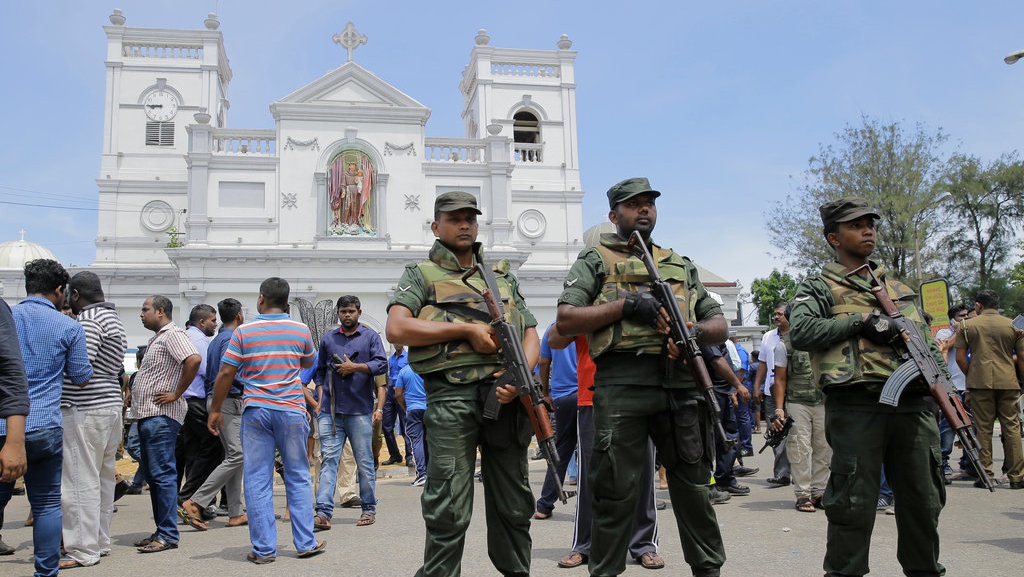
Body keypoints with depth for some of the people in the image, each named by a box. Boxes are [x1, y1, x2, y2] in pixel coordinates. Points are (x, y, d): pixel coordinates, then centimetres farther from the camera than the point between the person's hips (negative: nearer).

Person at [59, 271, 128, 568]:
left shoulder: (88, 319, -12)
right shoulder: (114, 318, 19)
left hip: (85, 410, -10)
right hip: (112, 406, 10)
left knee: (81, 481, -5)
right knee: (103, 478, 15)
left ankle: (83, 551, 0)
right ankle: (100, 542, 24)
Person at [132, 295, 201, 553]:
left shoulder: (173, 334, -11)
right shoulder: (156, 338, 21)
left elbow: (194, 359, -27)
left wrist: (176, 394, -21)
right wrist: (134, 398, 18)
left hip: (161, 416, -11)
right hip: (148, 416, 11)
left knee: (162, 474, -9)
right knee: (152, 474, 13)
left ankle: (168, 535, -4)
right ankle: (161, 531, 20)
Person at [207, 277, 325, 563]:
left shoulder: (243, 332, -2)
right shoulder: (300, 330, 3)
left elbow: (225, 373, -3)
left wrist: (215, 410, 7)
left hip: (256, 410, -1)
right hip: (292, 410, 1)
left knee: (257, 480, 5)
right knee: (298, 478, 9)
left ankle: (264, 549, 8)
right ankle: (306, 543, 13)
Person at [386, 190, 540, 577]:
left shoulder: (503, 276, 22)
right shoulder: (421, 274, 11)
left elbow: (531, 334, 16)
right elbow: (396, 329, -6)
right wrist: (467, 330, -9)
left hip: (505, 395, 4)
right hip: (451, 395, -4)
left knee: (514, 506, 9)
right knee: (449, 511, -4)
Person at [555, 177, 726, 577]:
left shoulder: (680, 266, 23)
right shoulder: (595, 262, 10)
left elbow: (720, 326, 21)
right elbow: (565, 322, -2)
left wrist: (696, 331, -3)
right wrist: (625, 306, -10)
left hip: (681, 385, 4)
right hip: (621, 389, -3)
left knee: (693, 487, 10)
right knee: (616, 492, 1)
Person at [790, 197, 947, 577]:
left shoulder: (898, 287, 23)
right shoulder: (819, 287, 5)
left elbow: (927, 341, 24)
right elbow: (801, 333, -13)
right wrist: (859, 321, -13)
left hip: (912, 405, 6)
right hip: (856, 406, -5)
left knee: (923, 499, 12)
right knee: (854, 502, -3)